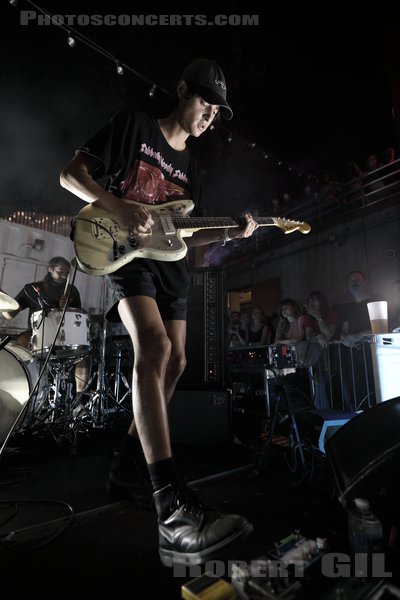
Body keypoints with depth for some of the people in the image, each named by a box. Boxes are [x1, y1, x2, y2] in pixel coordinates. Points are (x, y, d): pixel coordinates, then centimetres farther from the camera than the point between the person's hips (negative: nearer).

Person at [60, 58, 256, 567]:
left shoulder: (190, 167, 24)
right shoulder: (132, 125, 6)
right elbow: (71, 174, 0)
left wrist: (230, 232, 6)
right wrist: (121, 208, -16)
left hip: (169, 263, 8)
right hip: (125, 253, -7)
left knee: (173, 362, -1)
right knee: (154, 348, -29)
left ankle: (128, 465, 15)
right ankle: (174, 511, -30)